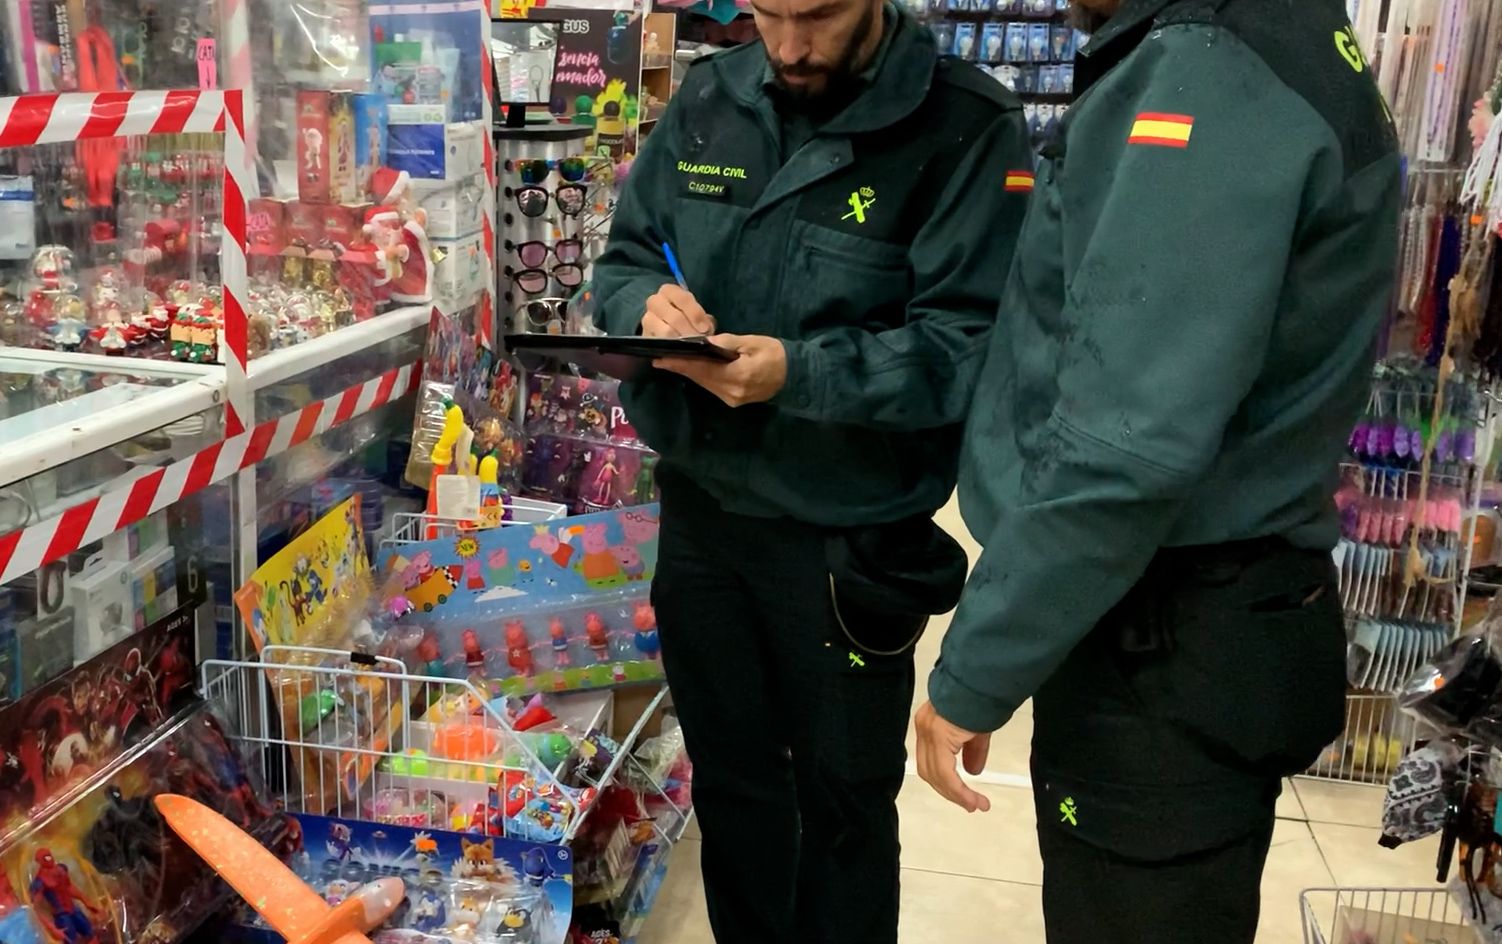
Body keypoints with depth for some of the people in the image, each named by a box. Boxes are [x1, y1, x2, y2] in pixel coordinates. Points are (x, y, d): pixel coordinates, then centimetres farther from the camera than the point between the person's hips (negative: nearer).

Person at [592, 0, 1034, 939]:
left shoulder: (969, 129, -14)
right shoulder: (707, 102, 2)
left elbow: (968, 347, -19)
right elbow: (623, 258, 9)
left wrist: (800, 373, -32)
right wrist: (648, 302, -15)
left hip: (846, 540, -4)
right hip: (699, 512, 5)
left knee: (844, 803, 15)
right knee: (729, 781, 22)